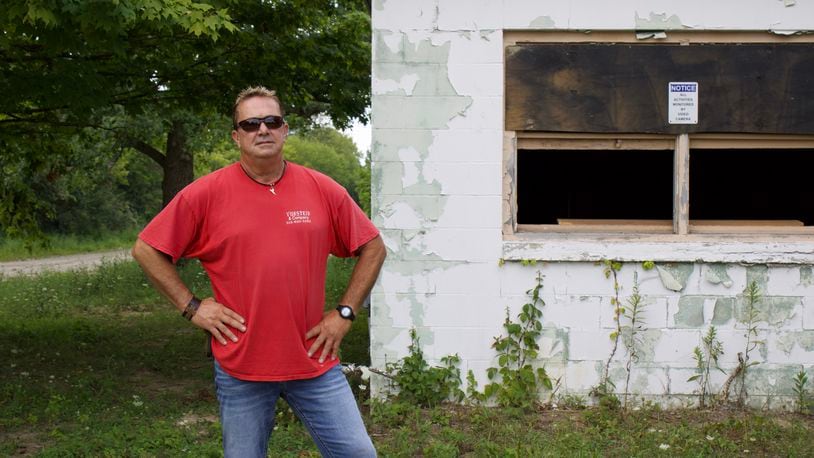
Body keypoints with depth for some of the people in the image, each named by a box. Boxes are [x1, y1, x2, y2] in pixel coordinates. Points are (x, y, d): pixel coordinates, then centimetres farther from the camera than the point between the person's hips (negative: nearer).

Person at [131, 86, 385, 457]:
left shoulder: (322, 190, 1)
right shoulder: (206, 193, -4)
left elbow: (372, 247, 9)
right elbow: (146, 250, 2)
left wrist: (345, 313, 3)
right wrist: (191, 307, -3)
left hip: (314, 362, 1)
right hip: (241, 367, -1)